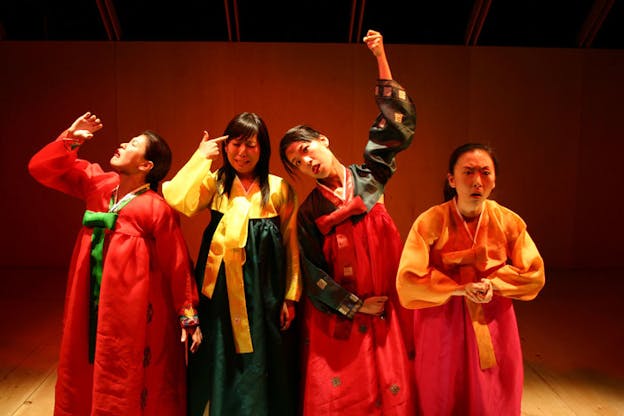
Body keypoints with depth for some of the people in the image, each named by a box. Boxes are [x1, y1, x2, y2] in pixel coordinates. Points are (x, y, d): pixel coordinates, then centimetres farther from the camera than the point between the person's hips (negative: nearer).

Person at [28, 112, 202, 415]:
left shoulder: (157, 208, -16)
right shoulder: (99, 183, 2)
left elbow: (177, 265, -12)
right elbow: (42, 168, 8)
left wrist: (188, 316, -8)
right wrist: (70, 139, -7)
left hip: (134, 313, -7)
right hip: (92, 308, 7)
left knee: (131, 388, 8)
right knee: (87, 379, 21)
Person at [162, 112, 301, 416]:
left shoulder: (280, 189, -1)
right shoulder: (215, 183, 3)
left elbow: (291, 245, 1)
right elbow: (176, 200, -17)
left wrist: (290, 297, -1)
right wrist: (201, 158, -9)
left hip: (264, 294, -1)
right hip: (220, 293, 1)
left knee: (259, 367, 11)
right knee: (220, 366, 13)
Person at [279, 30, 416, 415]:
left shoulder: (370, 175, 2)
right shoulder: (309, 212, 0)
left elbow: (396, 123, -4)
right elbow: (313, 272, 0)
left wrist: (381, 58, -8)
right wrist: (355, 305, -5)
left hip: (389, 309, 1)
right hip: (338, 316, -1)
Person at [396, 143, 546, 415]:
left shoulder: (508, 222, -9)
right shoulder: (430, 222, -18)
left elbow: (534, 274, -1)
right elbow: (407, 280, -20)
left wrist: (492, 283, -16)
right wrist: (460, 289, -23)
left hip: (493, 323, 3)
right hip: (442, 323, -2)